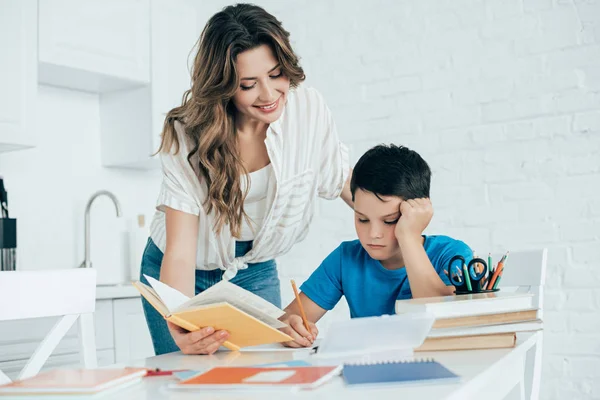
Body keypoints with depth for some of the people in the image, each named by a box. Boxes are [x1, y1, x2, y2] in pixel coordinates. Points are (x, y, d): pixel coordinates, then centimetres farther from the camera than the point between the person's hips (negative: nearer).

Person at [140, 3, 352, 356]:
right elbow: (179, 252, -30)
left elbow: (345, 182, -3)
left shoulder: (309, 108, -20)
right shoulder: (188, 134, -25)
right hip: (184, 275, -1)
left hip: (255, 274, 2)